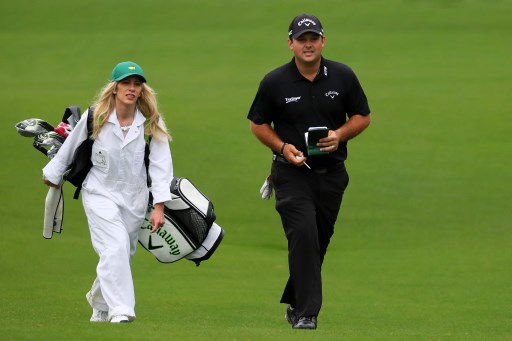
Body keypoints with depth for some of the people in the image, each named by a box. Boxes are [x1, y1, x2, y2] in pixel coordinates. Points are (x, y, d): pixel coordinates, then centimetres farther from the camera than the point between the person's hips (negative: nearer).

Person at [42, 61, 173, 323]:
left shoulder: (151, 123, -7)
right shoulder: (94, 118, -9)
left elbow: (160, 165, -9)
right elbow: (70, 148, 7)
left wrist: (159, 206, -16)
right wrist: (53, 174, 20)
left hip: (134, 198, 3)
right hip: (100, 193, -3)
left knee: (123, 255, 10)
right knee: (115, 248, -22)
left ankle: (100, 303, 35)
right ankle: (120, 310, -25)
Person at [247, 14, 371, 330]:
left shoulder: (343, 76, 0)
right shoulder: (275, 82, -4)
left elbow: (362, 117, 9)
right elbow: (258, 124, 6)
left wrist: (339, 135, -11)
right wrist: (283, 147, -11)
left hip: (332, 173, 3)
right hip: (292, 172, -3)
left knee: (319, 241, 11)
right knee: (304, 235, -19)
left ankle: (295, 303, 31)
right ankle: (306, 313, -19)